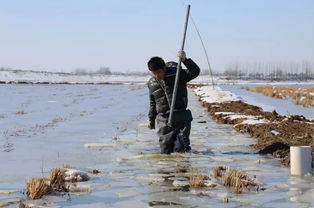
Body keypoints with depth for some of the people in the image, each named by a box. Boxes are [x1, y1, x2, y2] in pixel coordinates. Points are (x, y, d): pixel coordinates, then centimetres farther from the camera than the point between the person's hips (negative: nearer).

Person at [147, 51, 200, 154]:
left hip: (181, 119, -4)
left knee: (180, 148, -11)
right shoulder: (151, 83, 6)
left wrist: (185, 60, -31)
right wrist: (151, 118, 22)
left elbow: (195, 72, -19)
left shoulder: (177, 74, -7)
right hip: (164, 121, 4)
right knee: (165, 151, 4)